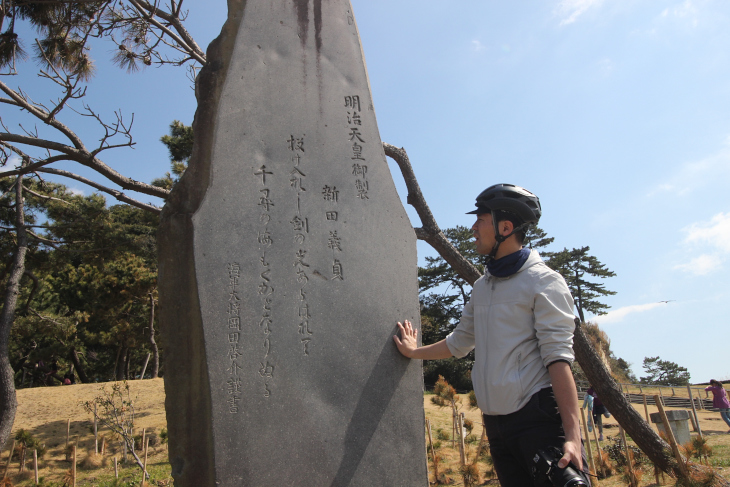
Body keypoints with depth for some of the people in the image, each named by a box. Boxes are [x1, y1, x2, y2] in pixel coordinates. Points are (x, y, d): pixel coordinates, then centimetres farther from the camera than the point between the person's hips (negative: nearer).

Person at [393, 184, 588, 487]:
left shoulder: (543, 282, -6)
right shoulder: (481, 287, 15)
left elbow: (558, 357, -15)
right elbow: (459, 342, 26)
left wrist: (572, 435, -21)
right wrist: (414, 352, 31)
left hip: (539, 417, -6)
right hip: (496, 423, 7)